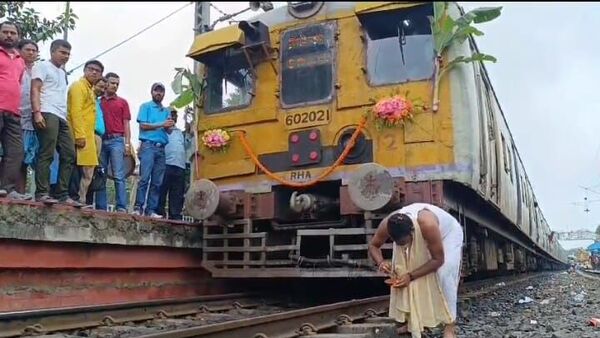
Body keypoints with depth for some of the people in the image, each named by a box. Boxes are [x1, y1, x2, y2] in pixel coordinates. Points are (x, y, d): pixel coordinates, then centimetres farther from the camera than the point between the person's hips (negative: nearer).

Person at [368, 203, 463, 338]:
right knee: (401, 270, -7)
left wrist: (411, 275, -37)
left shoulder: (427, 225, -45)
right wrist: (380, 262, -35)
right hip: (421, 239, 5)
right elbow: (373, 246, -14)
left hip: (448, 233, -4)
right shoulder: (387, 225, -33)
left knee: (444, 275, -20)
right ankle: (413, 321, 5)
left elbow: (438, 259, -33)